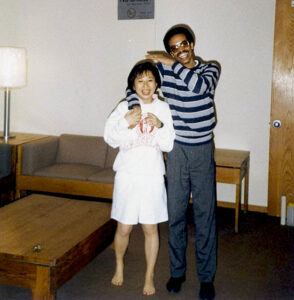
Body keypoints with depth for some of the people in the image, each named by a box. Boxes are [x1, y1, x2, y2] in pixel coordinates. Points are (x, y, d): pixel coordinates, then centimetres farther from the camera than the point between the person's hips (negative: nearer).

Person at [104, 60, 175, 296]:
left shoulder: (163, 108, 0)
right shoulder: (125, 107, -3)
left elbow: (168, 145, -3)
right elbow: (110, 139, -6)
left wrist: (159, 126, -20)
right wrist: (126, 123, -21)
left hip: (152, 176, 1)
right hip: (128, 174, 0)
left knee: (150, 228, 9)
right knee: (124, 228, 8)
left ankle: (149, 277, 25)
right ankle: (119, 265, 36)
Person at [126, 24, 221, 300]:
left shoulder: (210, 68, -5)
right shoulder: (163, 68, -1)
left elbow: (201, 87, -26)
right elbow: (135, 86, 2)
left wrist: (173, 63, -24)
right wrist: (135, 110, -17)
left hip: (203, 151, -1)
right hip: (176, 150, 1)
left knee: (205, 215, 4)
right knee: (175, 213, 9)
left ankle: (206, 277, 17)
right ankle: (177, 271, 25)